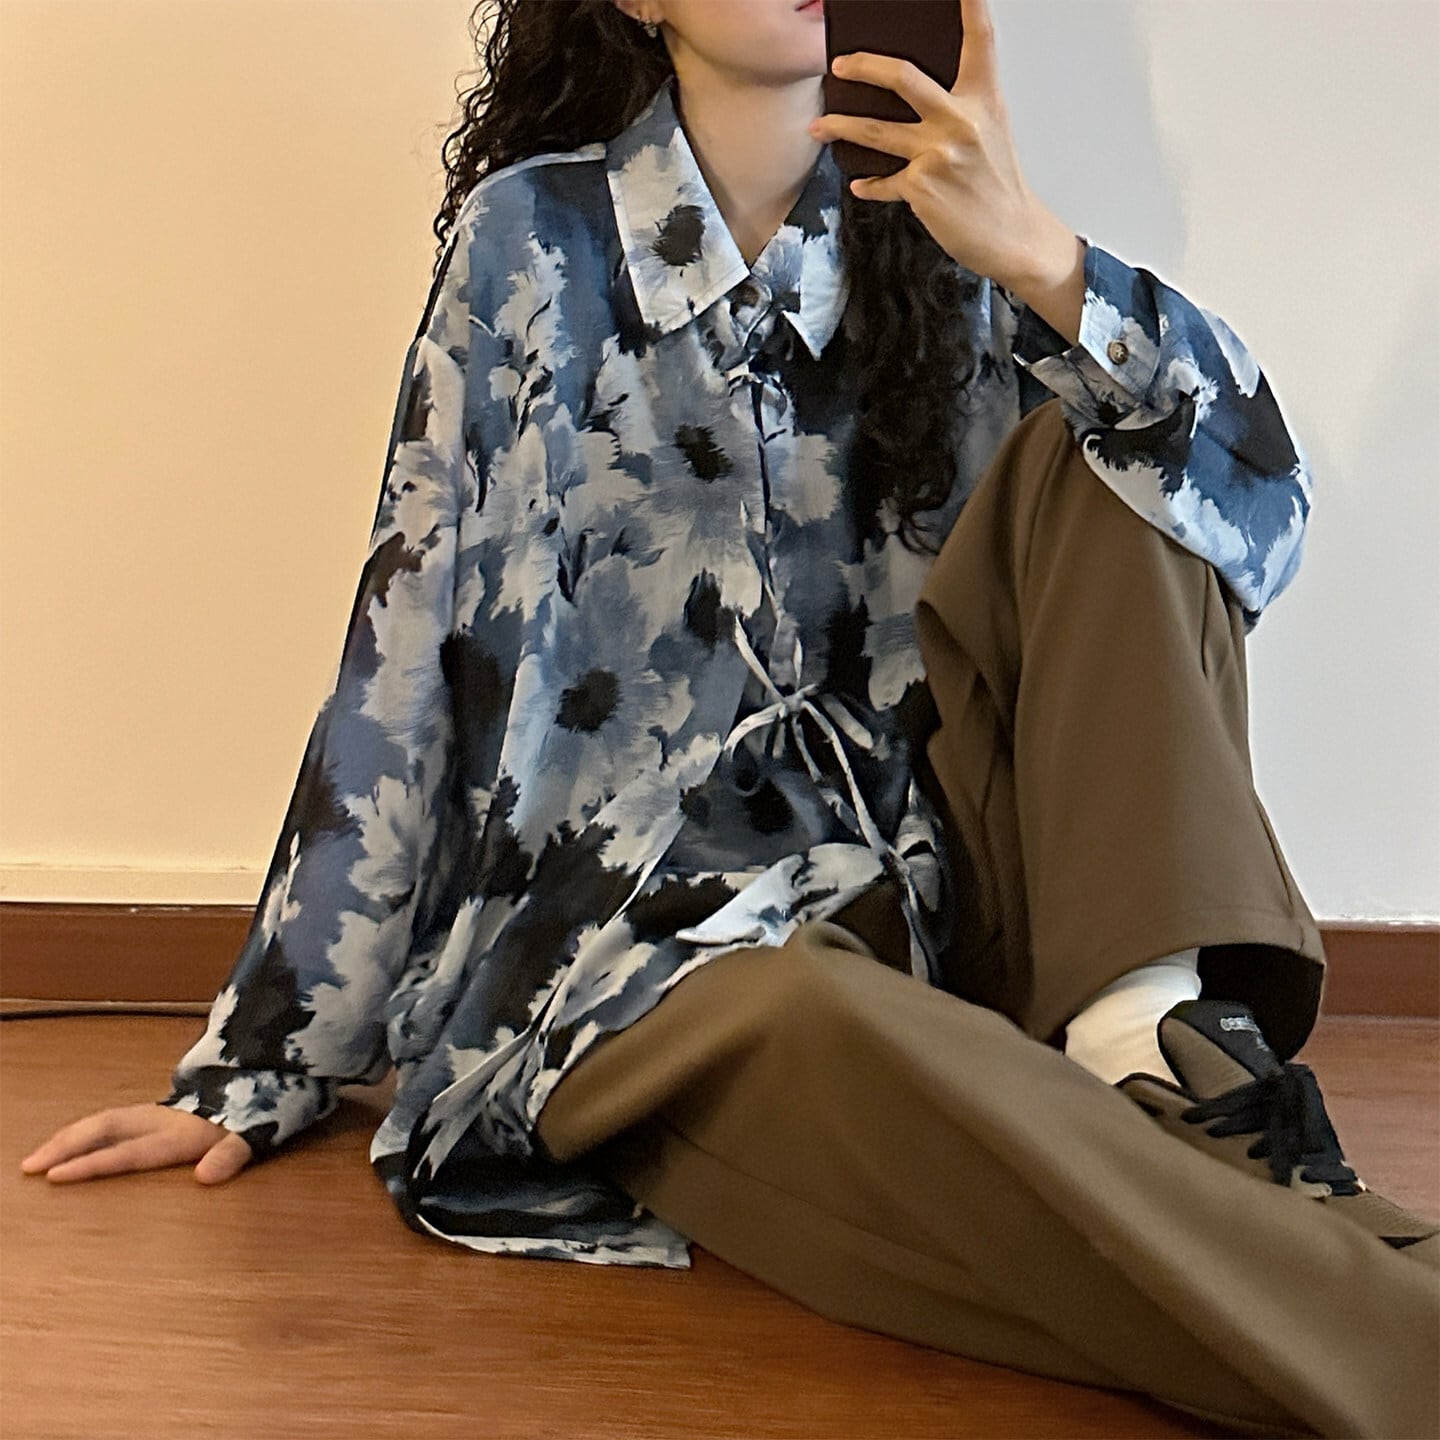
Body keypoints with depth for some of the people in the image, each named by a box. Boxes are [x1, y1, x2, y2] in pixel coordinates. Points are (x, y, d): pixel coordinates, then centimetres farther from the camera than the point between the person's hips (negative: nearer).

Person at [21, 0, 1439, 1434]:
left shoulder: (932, 241, 10)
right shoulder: (537, 234, 4)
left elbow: (1261, 489, -4)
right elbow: (416, 650, 2)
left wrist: (1035, 258, -22)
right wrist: (260, 1070, 2)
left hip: (940, 889, 4)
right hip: (654, 936, -3)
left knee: (1093, 464, -12)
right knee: (827, 1037, -37)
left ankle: (1169, 1047, -26)